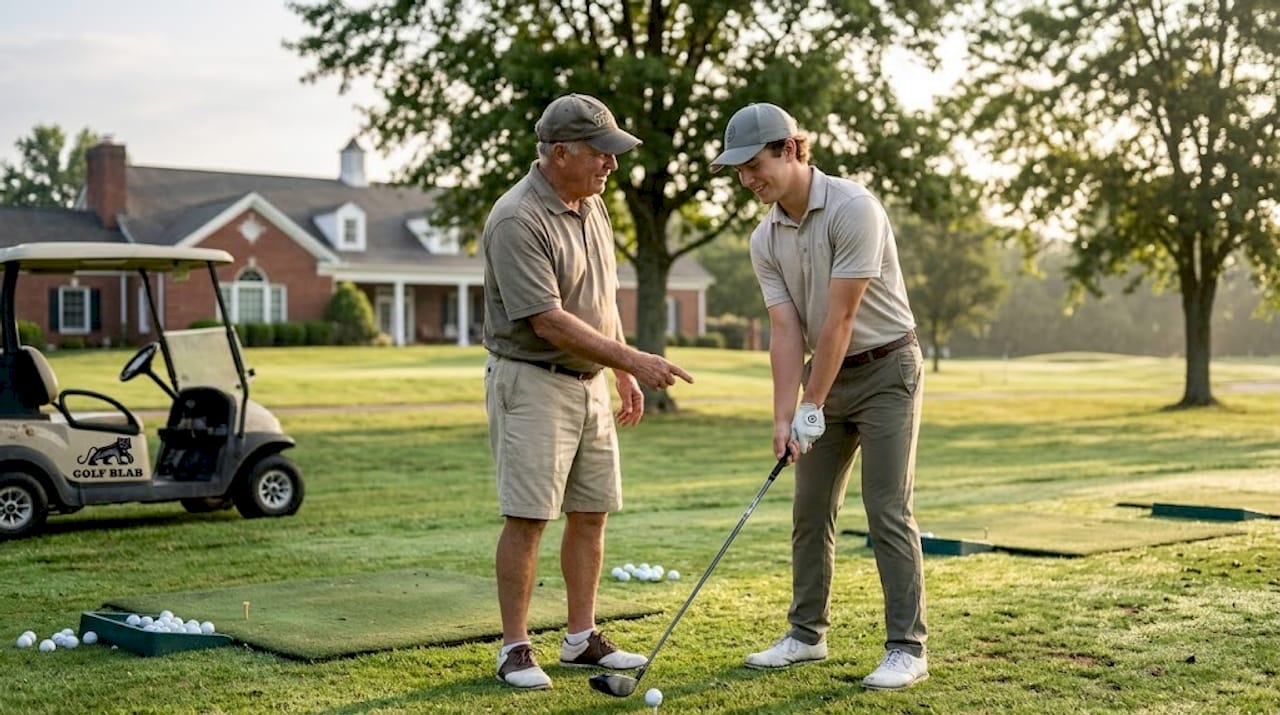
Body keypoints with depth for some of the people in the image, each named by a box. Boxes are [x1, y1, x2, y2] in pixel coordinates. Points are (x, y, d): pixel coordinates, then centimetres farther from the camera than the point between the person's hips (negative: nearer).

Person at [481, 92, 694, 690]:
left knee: (591, 513, 9)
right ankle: (515, 648, 4)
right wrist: (634, 361, -22)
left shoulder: (592, 206, 9)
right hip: (532, 383, -8)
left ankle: (582, 638, 19)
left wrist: (625, 377, 18)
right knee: (527, 517, -6)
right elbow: (549, 321, -23)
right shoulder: (516, 220, -19)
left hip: (589, 382, 8)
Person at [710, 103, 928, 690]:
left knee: (888, 509, -9)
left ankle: (907, 647, -3)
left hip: (885, 370, -7)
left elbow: (840, 318, -23)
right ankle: (807, 634, 20)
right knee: (811, 509, 9)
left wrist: (811, 408, -21)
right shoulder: (764, 240, 0)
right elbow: (786, 332, -5)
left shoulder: (853, 208, -23)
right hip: (828, 373, 7)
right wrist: (783, 417, -15)